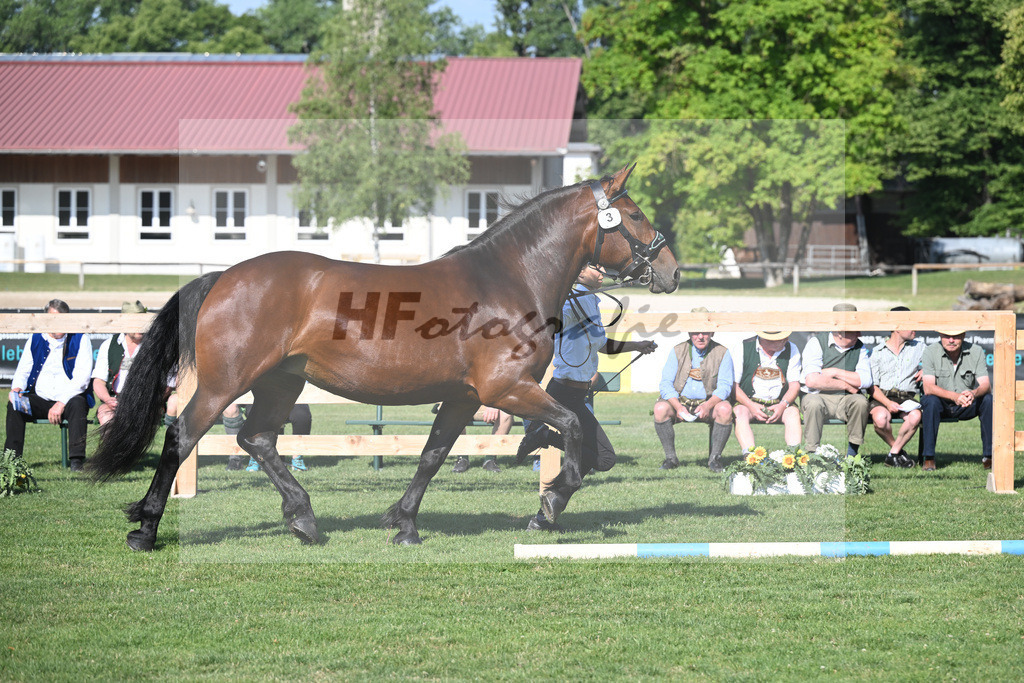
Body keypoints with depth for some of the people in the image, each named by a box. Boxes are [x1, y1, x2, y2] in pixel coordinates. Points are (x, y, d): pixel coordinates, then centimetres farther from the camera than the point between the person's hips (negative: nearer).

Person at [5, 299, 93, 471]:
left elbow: (82, 378, -9)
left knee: (78, 404, -35)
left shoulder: (80, 340, 0)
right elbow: (23, 371, 13)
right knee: (13, 405, -23)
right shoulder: (35, 340, 11)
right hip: (39, 399, 3)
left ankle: (77, 461, -37)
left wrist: (61, 403, -20)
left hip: (68, 399, -3)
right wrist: (16, 389, -12)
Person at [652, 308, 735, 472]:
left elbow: (725, 386, -8)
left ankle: (714, 458, -17)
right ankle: (671, 457, -15)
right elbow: (666, 384, -3)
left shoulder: (722, 353, 0)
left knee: (725, 409, -33)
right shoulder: (678, 351, 3)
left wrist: (708, 405, -28)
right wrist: (678, 407, -23)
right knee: (660, 408, -30)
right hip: (680, 401, 1)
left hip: (709, 402, -1)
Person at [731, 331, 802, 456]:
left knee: (793, 413, -28)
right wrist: (751, 406, -19)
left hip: (779, 404, 2)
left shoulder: (791, 349, 4)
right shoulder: (744, 349, -5)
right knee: (740, 413, -32)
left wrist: (783, 405, -15)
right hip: (748, 402, -2)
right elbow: (733, 385, -5)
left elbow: (794, 385, 4)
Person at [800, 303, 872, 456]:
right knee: (813, 403, -36)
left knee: (860, 401, -29)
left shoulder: (860, 348, 7)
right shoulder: (817, 343, -6)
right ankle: (812, 453, -25)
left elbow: (866, 380, -8)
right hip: (819, 396, -3)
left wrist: (835, 372, -13)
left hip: (847, 399, 3)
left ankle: (852, 452, -15)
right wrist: (846, 385, -12)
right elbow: (811, 380, -19)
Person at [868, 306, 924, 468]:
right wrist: (888, 403, -17)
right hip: (882, 397, -2)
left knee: (915, 416, -35)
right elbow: (873, 386, 2)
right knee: (881, 417, -37)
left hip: (907, 397, 2)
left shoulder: (919, 348, 16)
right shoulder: (877, 352, 8)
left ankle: (893, 454, -16)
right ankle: (898, 449, -7)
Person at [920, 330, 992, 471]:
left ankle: (988, 456, -18)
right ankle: (929, 458, -28)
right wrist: (954, 396, -40)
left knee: (989, 400, -26)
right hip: (942, 406, -2)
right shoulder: (931, 352, -12)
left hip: (967, 407, 2)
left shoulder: (976, 352, -6)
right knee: (931, 400, -34)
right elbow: (928, 388, -22)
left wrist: (974, 393, -39)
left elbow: (986, 385, -14)